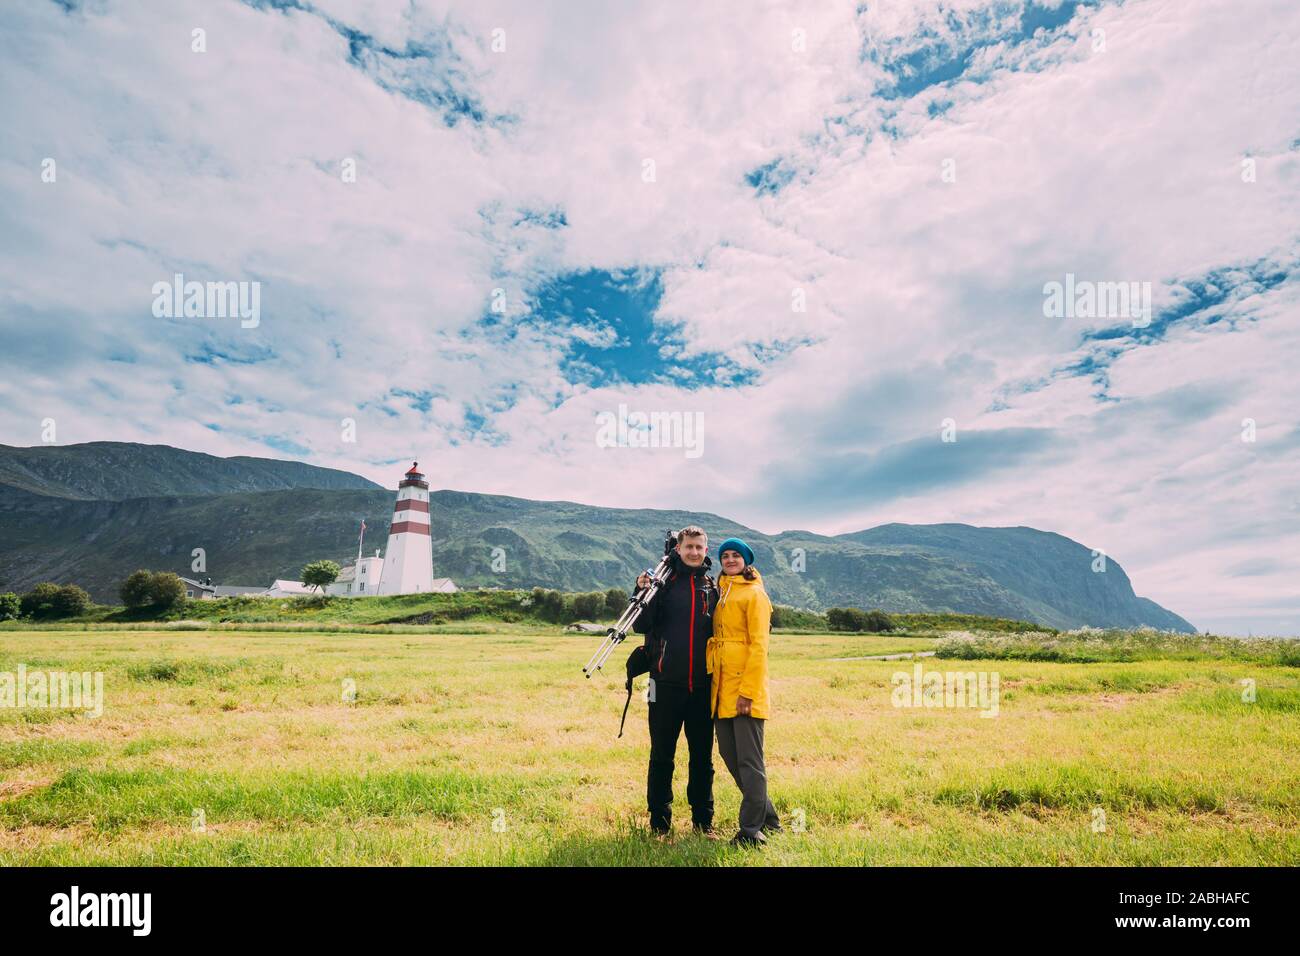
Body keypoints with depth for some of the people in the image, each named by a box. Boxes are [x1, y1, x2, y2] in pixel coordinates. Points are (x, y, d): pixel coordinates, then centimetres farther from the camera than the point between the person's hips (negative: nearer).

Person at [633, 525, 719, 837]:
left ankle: (703, 819, 27)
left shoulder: (712, 588, 8)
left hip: (703, 685, 3)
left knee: (702, 756, 13)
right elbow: (640, 626, -5)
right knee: (662, 755, 8)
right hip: (666, 684, -2)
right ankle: (660, 820, 21)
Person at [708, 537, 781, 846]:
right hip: (721, 689, 8)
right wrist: (712, 681, 10)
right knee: (729, 755, 13)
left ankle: (751, 830, 6)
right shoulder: (719, 594, 17)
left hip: (745, 689, -8)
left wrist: (748, 691, -17)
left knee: (749, 760, -3)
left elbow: (759, 646, -11)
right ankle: (767, 817, 27)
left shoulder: (754, 594, -5)